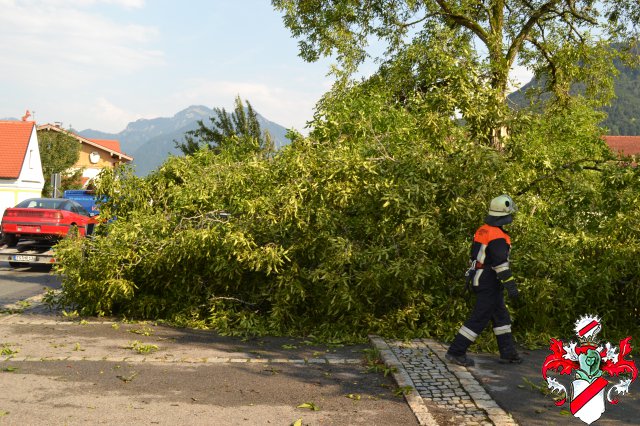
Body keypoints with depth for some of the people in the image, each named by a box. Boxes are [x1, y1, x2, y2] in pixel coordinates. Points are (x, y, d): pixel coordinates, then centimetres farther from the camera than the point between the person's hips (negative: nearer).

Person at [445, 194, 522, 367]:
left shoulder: (482, 230, 8)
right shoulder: (498, 236, -21)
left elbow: (475, 256, 16)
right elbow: (501, 263, -24)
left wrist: (471, 278, 23)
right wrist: (510, 285, -22)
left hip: (479, 280, 10)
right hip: (490, 284, -10)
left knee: (501, 317, 16)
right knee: (479, 319, -5)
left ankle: (508, 352, 22)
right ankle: (456, 351, -2)